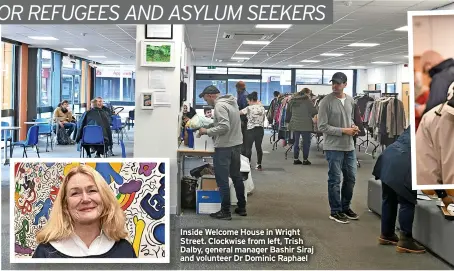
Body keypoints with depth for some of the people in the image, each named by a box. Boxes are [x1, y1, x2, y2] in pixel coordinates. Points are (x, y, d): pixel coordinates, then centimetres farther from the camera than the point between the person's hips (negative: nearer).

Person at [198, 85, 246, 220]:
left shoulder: (220, 105, -17)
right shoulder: (231, 102, 12)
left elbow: (224, 127, -25)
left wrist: (207, 131, -15)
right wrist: (209, 127, 10)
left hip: (224, 147, -9)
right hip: (236, 144, 9)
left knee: (222, 180, -1)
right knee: (236, 176, 17)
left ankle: (225, 211, 4)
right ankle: (242, 207, 25)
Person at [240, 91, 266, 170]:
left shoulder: (249, 108, -13)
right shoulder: (262, 108, 4)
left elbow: (239, 113, -2)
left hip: (251, 130, -5)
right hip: (260, 129, 5)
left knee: (248, 148, 4)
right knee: (259, 147, 10)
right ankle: (259, 165, 13)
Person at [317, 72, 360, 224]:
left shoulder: (350, 100, 6)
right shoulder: (326, 102, -13)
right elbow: (322, 127, -15)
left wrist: (353, 127, -1)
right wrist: (343, 131, -19)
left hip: (349, 146, 7)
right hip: (333, 147, -6)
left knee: (351, 177, 14)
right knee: (335, 180, 2)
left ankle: (345, 207, 31)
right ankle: (336, 211, 15)